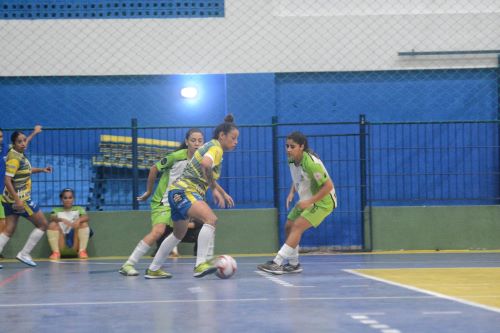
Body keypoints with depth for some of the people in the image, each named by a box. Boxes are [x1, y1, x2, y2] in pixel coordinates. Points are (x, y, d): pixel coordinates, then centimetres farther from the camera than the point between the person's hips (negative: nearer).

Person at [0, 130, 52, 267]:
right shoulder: (14, 158, -19)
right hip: (19, 199, -8)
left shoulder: (19, 154, 8)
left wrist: (41, 170, 21)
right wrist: (17, 200, -28)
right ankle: (24, 254, 5)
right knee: (43, 224, 4)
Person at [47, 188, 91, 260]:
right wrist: (62, 220, -34)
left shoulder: (79, 209, 13)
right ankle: (56, 252, -25)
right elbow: (53, 218, -11)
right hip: (61, 242, 0)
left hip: (75, 243, 0)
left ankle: (82, 251, -24)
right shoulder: (56, 210, 13)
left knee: (84, 223, -19)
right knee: (52, 224, -20)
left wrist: (79, 220, -34)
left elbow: (86, 217, -10)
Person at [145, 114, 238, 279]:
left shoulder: (210, 145, 19)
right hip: (183, 191, -11)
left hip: (179, 192, 11)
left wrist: (223, 193, 36)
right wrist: (214, 189, -27)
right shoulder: (216, 147, -10)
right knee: (210, 218, -30)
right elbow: (205, 164, -34)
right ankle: (201, 264, -40)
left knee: (178, 234, 24)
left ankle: (153, 270, 37)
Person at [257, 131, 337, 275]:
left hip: (322, 201, -9)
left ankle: (277, 263, -22)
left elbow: (328, 185, -25)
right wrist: (292, 192, -1)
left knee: (297, 227, -19)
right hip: (306, 200, 9)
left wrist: (310, 201, -26)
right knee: (289, 227, 4)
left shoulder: (311, 163, -28)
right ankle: (293, 264, 17)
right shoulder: (292, 160, -3)